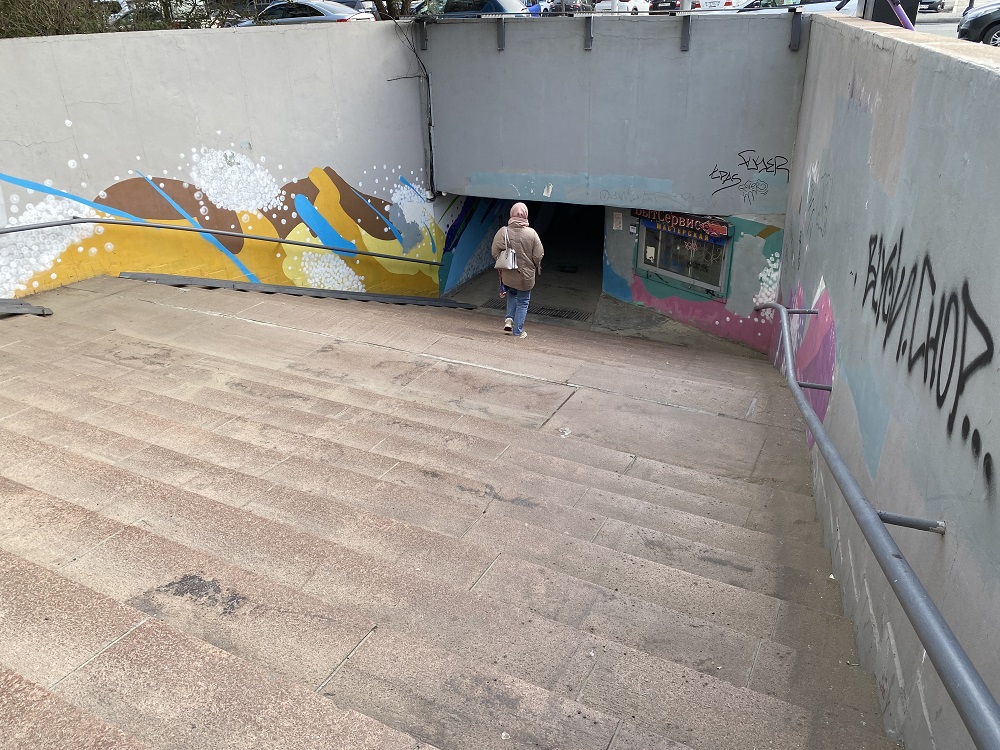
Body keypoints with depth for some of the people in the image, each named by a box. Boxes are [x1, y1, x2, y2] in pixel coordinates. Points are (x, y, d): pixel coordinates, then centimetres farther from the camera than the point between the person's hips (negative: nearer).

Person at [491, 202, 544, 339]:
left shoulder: (503, 232, -13)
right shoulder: (531, 233, -14)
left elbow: (495, 253, -10)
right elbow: (538, 256, -9)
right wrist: (537, 269, 11)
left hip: (508, 275, 2)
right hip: (526, 275, -2)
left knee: (512, 294, 30)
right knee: (522, 302, 13)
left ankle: (509, 319, 15)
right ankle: (517, 332, 17)